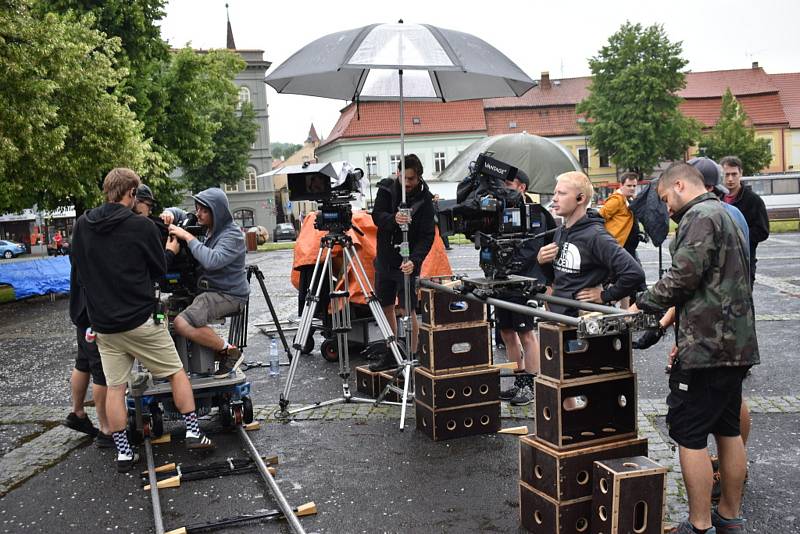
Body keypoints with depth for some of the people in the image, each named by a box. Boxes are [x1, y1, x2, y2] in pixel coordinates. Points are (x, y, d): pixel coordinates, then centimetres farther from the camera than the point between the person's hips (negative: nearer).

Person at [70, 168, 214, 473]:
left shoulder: (81, 226, 2)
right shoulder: (142, 226, -12)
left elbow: (77, 267, 16)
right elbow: (160, 269, 0)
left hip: (102, 323, 5)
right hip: (141, 319, -4)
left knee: (114, 387, 10)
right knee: (177, 372, 10)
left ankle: (123, 453, 14)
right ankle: (193, 432, 10)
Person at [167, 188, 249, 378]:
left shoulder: (232, 235, -14)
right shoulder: (205, 227, 11)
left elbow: (212, 260, -32)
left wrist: (188, 237, -23)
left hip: (229, 295, -10)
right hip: (207, 289, 10)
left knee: (182, 323, -27)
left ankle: (230, 352, -11)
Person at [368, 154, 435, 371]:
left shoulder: (425, 200, -11)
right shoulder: (387, 188, -2)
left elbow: (427, 236, -15)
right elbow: (376, 215, -11)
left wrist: (414, 260, -31)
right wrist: (393, 219, -34)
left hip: (407, 263, -5)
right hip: (384, 260, 5)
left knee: (408, 310, -4)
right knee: (386, 307, 12)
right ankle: (392, 355, 26)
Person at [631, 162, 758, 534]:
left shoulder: (700, 216, -12)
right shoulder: (724, 216, 20)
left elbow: (683, 276, -22)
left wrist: (643, 304, -8)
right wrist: (685, 335, 20)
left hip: (707, 346, -10)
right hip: (736, 344, 10)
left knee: (689, 434, -3)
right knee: (727, 430, 16)